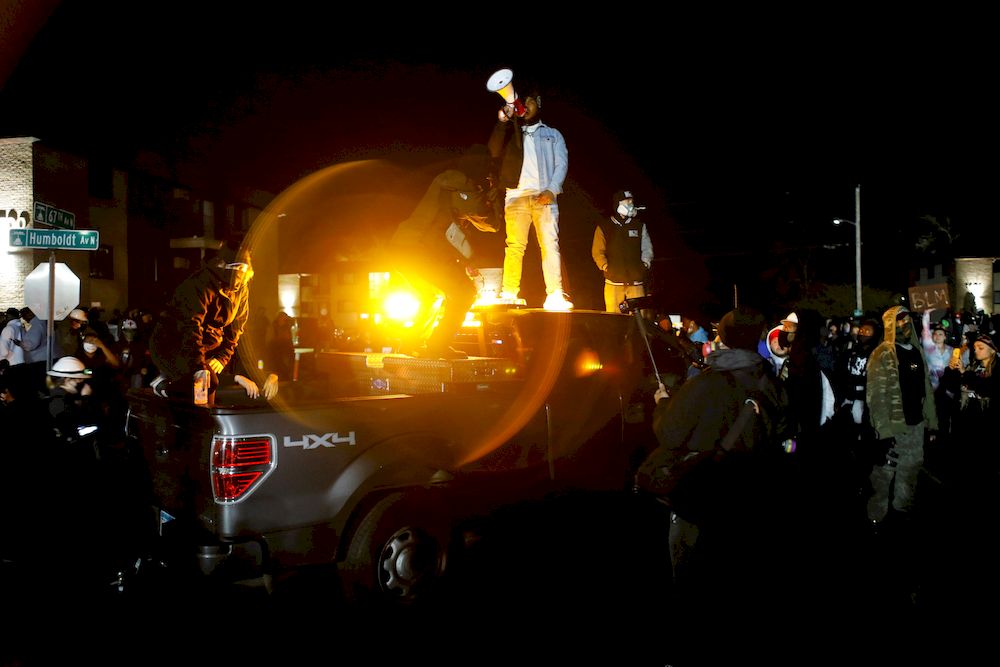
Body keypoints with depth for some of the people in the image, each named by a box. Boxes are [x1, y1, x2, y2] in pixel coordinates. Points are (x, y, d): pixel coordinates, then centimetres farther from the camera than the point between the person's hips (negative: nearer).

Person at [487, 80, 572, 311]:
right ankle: (509, 295, -14)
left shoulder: (553, 134, 22)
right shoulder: (511, 132, 23)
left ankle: (555, 296, -19)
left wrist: (551, 190, -8)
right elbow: (495, 152, 5)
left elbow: (562, 164, 9)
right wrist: (502, 122, -5)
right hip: (517, 194, 0)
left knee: (550, 244, -12)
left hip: (545, 195, 0)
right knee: (515, 245, -11)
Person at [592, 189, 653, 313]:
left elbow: (647, 249, 16)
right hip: (613, 281, -2)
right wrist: (605, 267, -4)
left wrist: (645, 264, 1)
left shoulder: (639, 226, 16)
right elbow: (597, 252, 7)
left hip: (636, 282, 2)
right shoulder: (604, 227, 9)